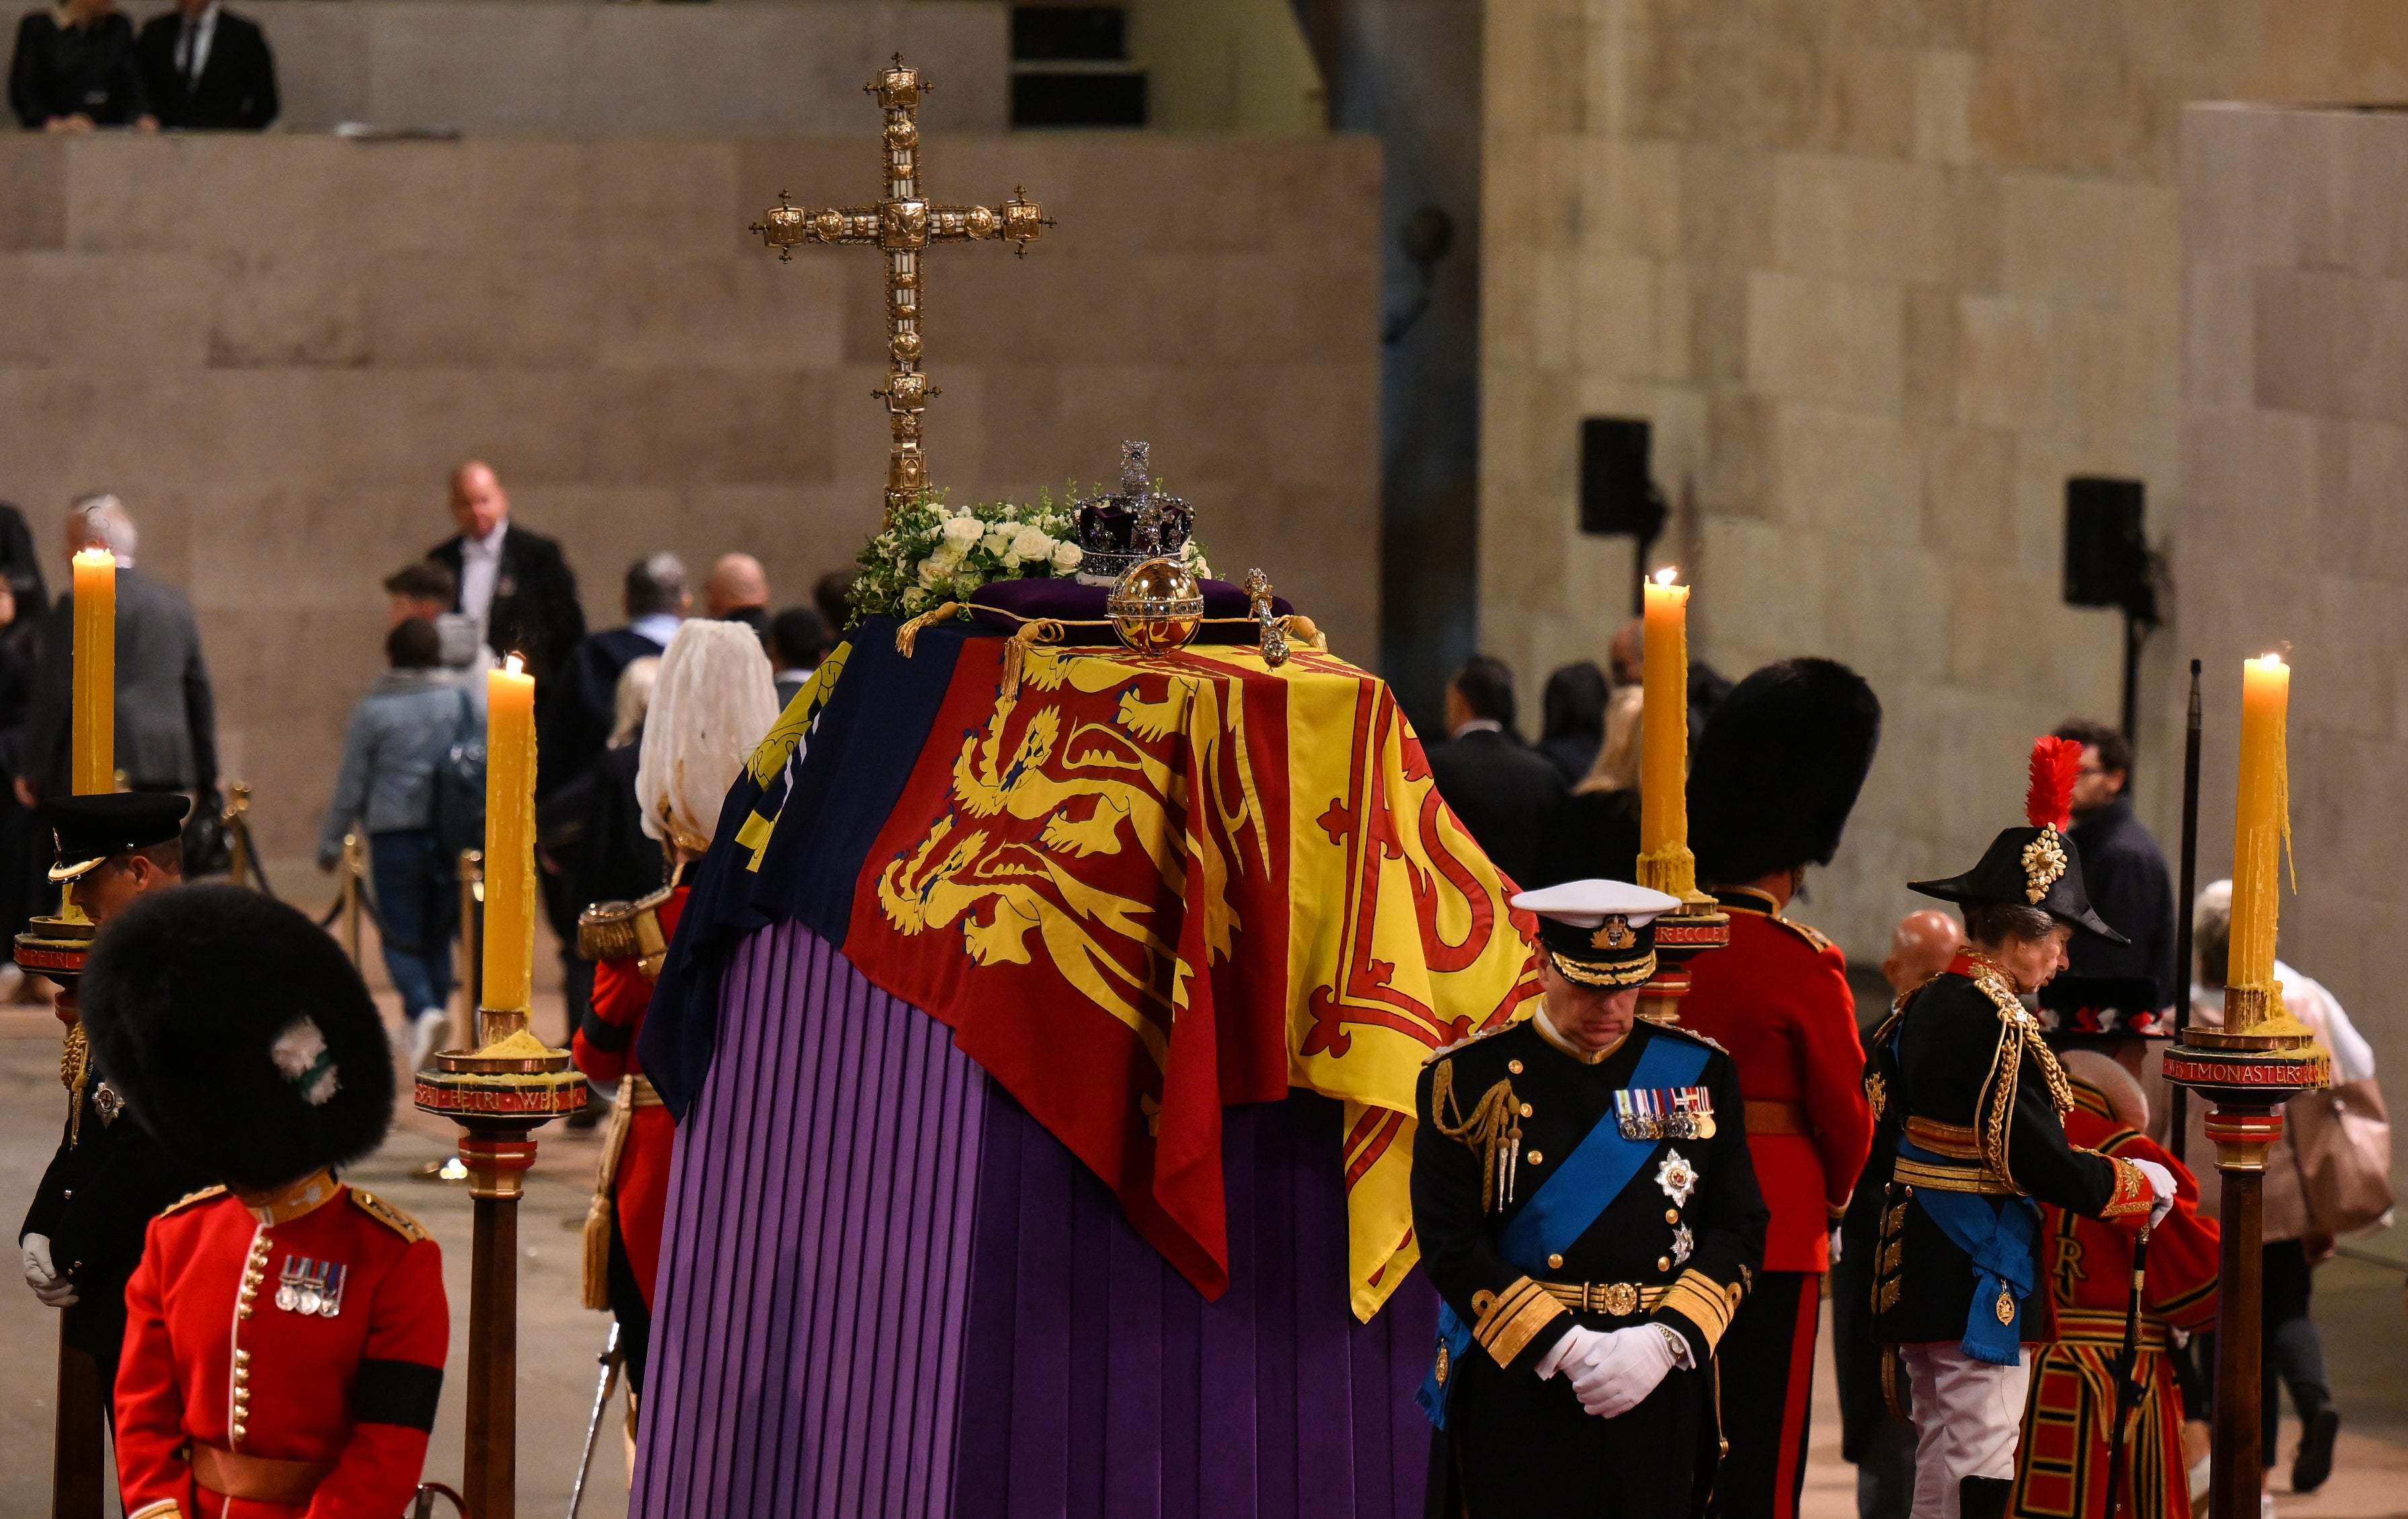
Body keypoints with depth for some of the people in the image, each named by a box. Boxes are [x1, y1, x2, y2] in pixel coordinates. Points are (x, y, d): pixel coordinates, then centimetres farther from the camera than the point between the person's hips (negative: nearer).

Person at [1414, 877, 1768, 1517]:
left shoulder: (1701, 1073, 8)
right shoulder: (1469, 1080, 0)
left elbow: (1739, 1230, 6)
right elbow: (1451, 1246, -6)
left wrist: (1665, 1340, -11)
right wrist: (1564, 1346, -15)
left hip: (1659, 1389, 2)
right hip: (1517, 1391, -2)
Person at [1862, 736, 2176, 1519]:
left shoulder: (1922, 1007, 9)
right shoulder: (1998, 1023, -19)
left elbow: (1880, 1119, 15)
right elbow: (2039, 1162, -20)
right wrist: (2144, 1185, -7)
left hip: (1918, 1262, 10)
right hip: (1980, 1271, -10)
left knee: (1941, 1443, 16)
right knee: (1984, 1454, -6)